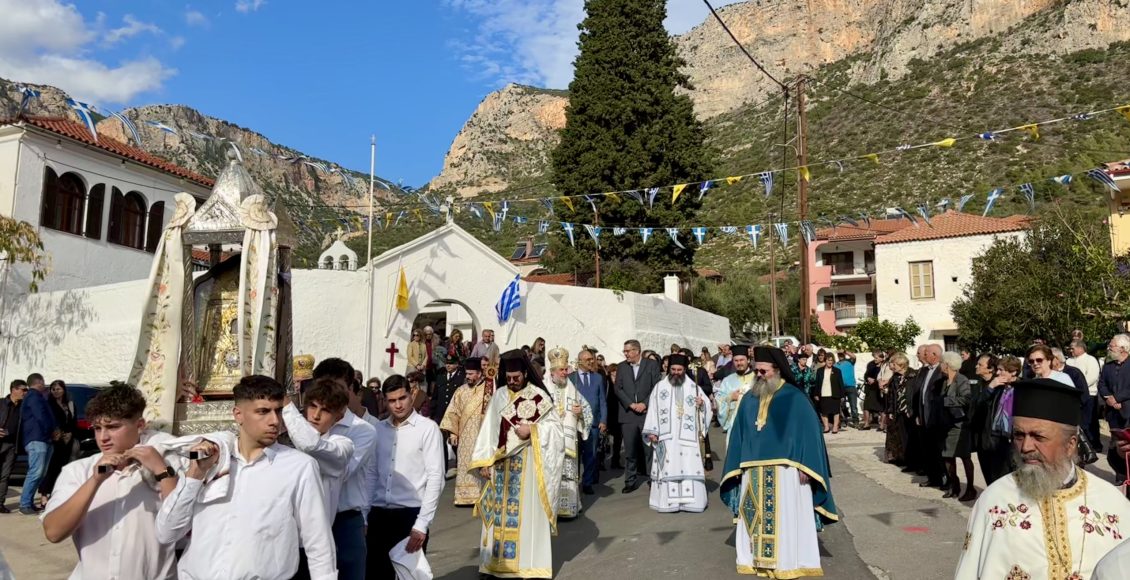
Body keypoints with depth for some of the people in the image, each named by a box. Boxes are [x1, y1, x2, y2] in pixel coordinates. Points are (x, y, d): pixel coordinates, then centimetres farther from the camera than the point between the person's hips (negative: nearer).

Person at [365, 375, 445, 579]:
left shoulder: (428, 428, -7)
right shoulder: (379, 429, 8)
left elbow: (435, 477, -10)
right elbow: (371, 473, 13)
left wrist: (422, 523, -13)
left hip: (411, 513, -4)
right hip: (379, 514, 4)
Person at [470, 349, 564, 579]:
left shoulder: (539, 396, -5)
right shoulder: (499, 396, 5)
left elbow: (555, 426, -4)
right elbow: (489, 429, 3)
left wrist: (532, 430, -19)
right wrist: (484, 461, -2)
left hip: (529, 462, -3)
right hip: (502, 463, 3)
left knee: (528, 510, 1)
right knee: (501, 510, 9)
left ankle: (530, 561, 10)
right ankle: (499, 559, 20)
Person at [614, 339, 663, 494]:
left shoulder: (652, 364, 2)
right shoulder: (621, 367, 9)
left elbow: (657, 387, -2)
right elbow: (618, 388, 3)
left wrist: (645, 403, -11)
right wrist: (631, 404, -8)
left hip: (648, 412, -2)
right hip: (628, 413, 2)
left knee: (650, 448, 2)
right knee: (630, 451, 3)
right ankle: (630, 481, 11)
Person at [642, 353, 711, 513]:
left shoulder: (694, 387, 9)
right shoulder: (659, 387, 5)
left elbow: (708, 406, 5)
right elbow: (652, 410, 1)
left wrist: (702, 404, -18)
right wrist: (651, 431, -6)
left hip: (688, 437, 1)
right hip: (666, 436, -1)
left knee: (689, 467, -2)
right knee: (667, 468, -2)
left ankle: (689, 500, 4)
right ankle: (668, 501, 2)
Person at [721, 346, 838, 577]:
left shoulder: (794, 398, -4)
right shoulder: (749, 399, 10)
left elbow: (809, 431, -8)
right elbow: (739, 434, 12)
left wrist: (804, 466, -15)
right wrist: (739, 467, 7)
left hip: (785, 469, -4)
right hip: (754, 471, 5)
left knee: (786, 517, 2)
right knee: (756, 517, 8)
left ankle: (789, 563, 12)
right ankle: (757, 560, 18)